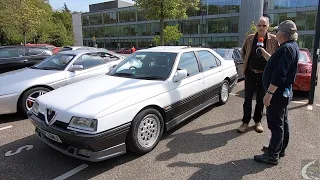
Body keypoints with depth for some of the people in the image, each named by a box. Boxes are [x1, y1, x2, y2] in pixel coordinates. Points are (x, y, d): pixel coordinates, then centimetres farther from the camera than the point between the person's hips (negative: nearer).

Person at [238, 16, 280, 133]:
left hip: (264, 74, -1)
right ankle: (245, 121, 14)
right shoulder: (249, 38, 0)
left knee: (261, 99, 10)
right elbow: (243, 52, 15)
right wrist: (246, 62, 7)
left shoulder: (273, 40, -5)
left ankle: (258, 121, 26)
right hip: (250, 72, 1)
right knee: (248, 98, 4)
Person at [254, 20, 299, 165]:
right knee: (282, 122, 19)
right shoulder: (292, 46, 12)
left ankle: (272, 156, 8)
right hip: (284, 92, 11)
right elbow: (276, 62, 21)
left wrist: (269, 93, -26)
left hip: (278, 93, -11)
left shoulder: (286, 48, -21)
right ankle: (280, 149, 34)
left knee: (276, 124, -2)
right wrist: (264, 53, 19)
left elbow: (279, 75, -28)